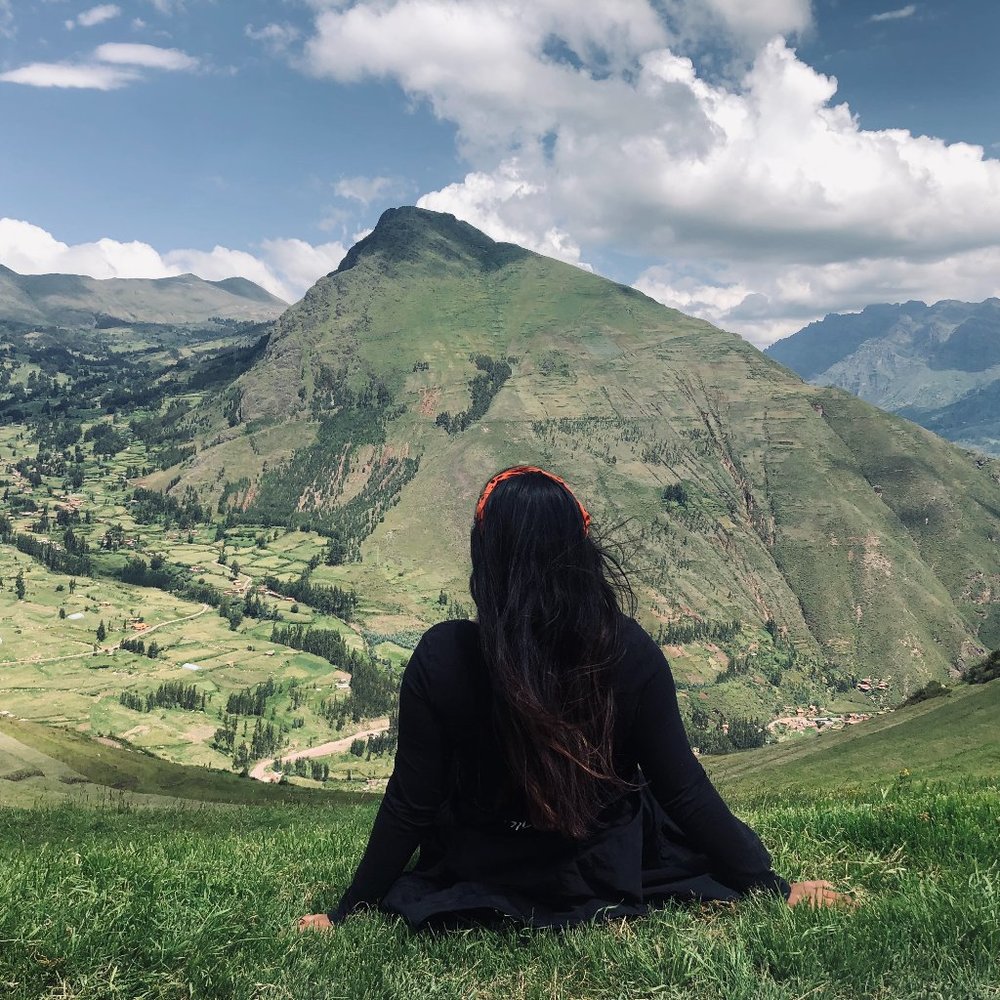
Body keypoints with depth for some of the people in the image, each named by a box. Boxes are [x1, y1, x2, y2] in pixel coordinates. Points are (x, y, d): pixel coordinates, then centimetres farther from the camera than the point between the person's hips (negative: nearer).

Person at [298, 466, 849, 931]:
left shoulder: (443, 656, -27)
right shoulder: (630, 650, -25)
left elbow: (410, 804, -18)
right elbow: (683, 790, -17)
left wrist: (344, 913, -3)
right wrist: (772, 887, -3)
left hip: (479, 891, 1)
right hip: (609, 878, -1)